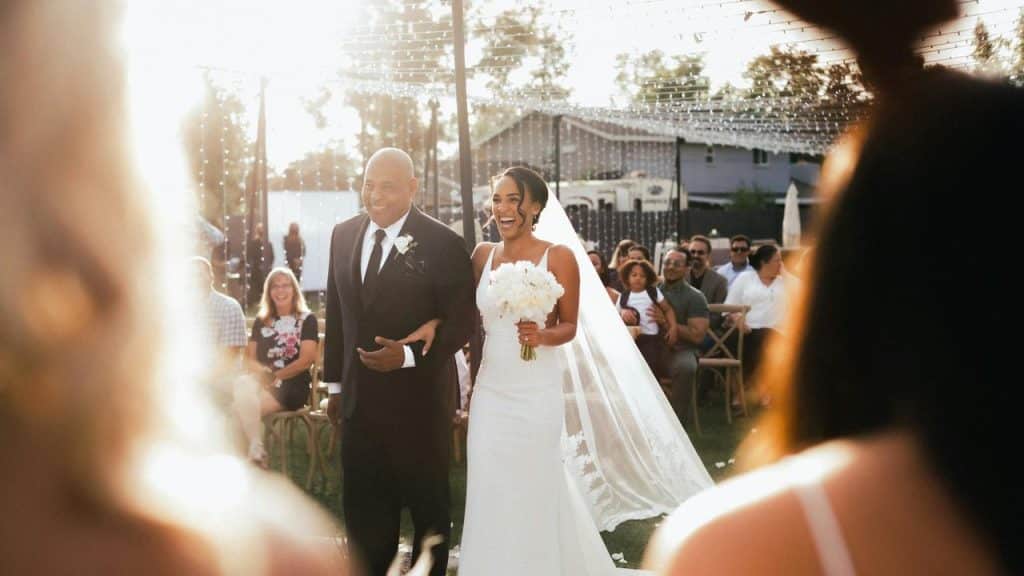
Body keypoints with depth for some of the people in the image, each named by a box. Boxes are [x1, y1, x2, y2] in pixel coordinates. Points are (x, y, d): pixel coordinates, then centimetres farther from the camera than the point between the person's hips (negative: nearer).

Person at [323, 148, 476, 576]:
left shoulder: (444, 245, -12)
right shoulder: (343, 236, 5)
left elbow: (460, 324, -13)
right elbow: (336, 315, 11)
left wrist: (408, 356, -27)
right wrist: (335, 384, 12)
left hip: (418, 400, -5)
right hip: (359, 400, 5)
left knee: (428, 505, 13)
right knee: (363, 512, 14)